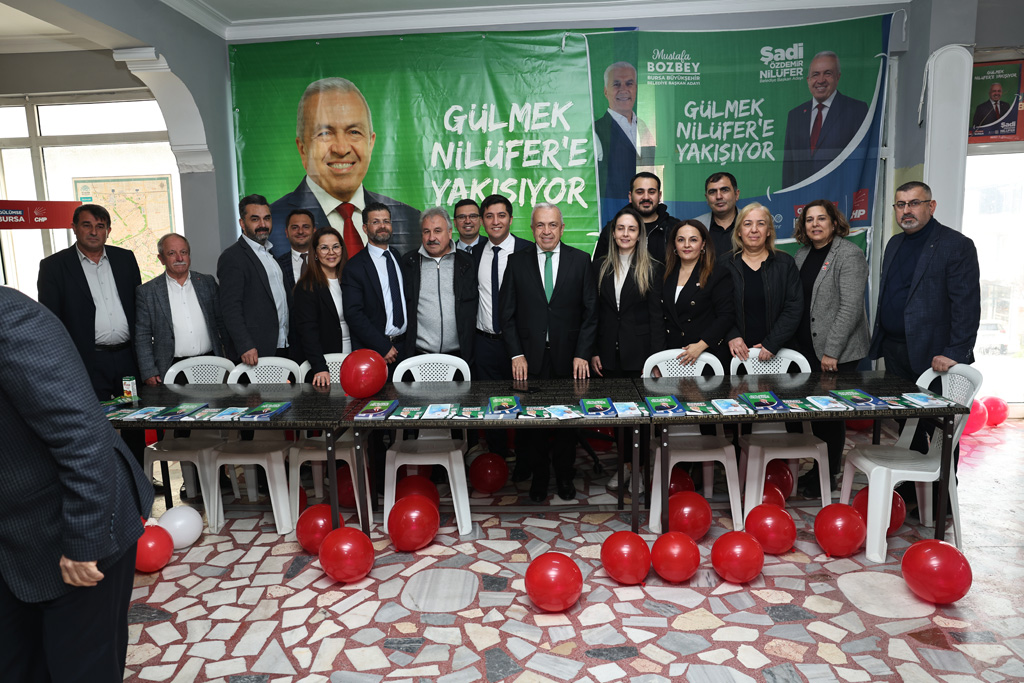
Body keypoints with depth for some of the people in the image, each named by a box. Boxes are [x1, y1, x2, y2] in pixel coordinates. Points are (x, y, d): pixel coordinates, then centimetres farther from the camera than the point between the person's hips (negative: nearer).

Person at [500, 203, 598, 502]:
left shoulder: (580, 260, 3)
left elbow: (590, 312, 1)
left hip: (568, 357, 0)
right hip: (531, 357, 0)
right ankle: (539, 477, 26)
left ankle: (564, 476, 30)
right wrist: (516, 354, -5)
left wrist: (582, 354, -7)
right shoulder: (517, 261, 3)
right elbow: (508, 314, 3)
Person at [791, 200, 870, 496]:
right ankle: (817, 469, 26)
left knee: (830, 413, 1)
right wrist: (794, 343, 8)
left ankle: (828, 475, 15)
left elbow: (850, 307, -17)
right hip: (807, 349, 7)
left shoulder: (849, 255, -11)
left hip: (838, 352, -6)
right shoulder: (802, 255, 12)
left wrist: (831, 351, -19)